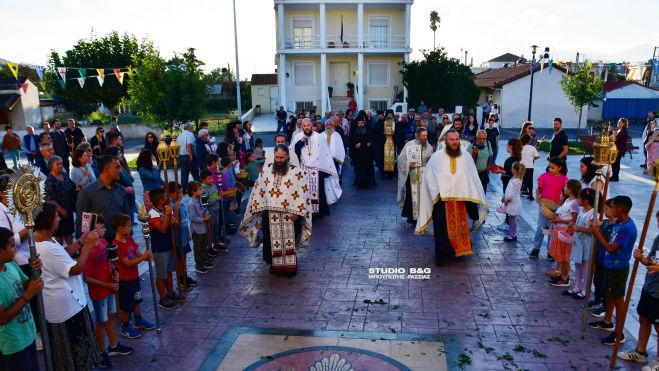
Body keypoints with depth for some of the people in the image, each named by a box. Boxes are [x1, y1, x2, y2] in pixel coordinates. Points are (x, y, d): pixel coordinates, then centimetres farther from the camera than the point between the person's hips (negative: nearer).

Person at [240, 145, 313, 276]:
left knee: (288, 241, 5)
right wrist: (258, 206, 6)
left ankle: (290, 265, 18)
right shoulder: (267, 168, 4)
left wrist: (297, 212, -14)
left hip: (289, 214, -3)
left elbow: (301, 193, -10)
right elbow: (259, 188, 9)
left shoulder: (296, 171, -8)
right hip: (270, 213, 3)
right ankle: (275, 264, 26)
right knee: (272, 240, 11)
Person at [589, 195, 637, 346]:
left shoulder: (627, 228, -26)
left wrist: (597, 233, -16)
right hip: (610, 265, 9)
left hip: (619, 268, -9)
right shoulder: (618, 222, 3)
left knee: (618, 299, 1)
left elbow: (611, 248, -24)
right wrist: (598, 230, -3)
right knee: (609, 293, 22)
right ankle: (607, 321, 41)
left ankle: (618, 334, 12)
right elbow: (610, 241, 9)